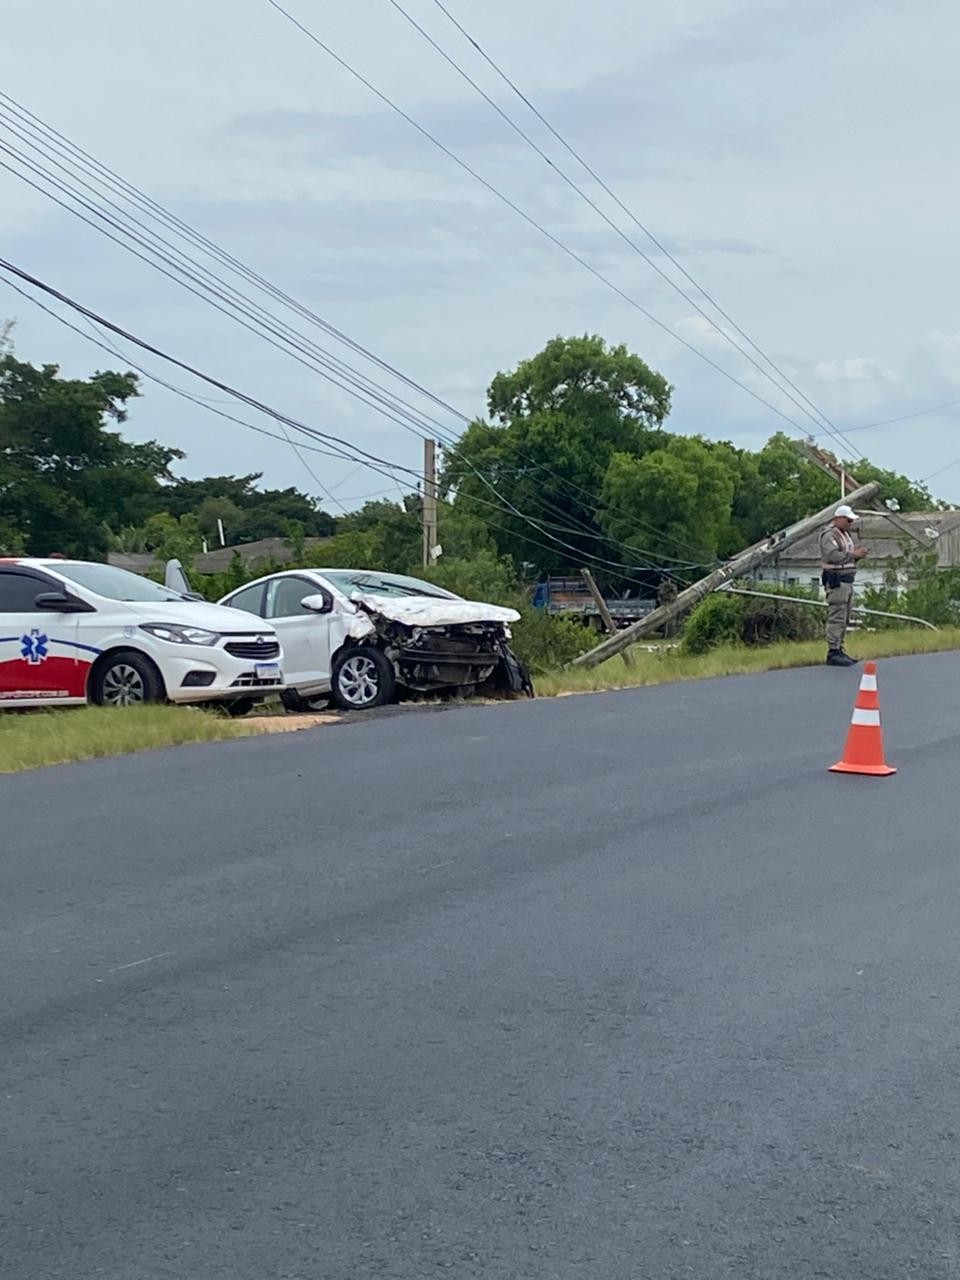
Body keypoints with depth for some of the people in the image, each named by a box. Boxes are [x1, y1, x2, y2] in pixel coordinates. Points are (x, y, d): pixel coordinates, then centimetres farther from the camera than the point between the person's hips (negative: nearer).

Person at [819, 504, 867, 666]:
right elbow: (833, 556, -25)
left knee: (844, 619, 11)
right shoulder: (829, 535, -11)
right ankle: (833, 653, -9)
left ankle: (839, 650, 17)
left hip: (847, 581, 10)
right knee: (836, 618, -10)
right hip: (836, 581, -10)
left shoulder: (846, 534, 19)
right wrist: (853, 554, -20)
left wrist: (858, 554, 3)